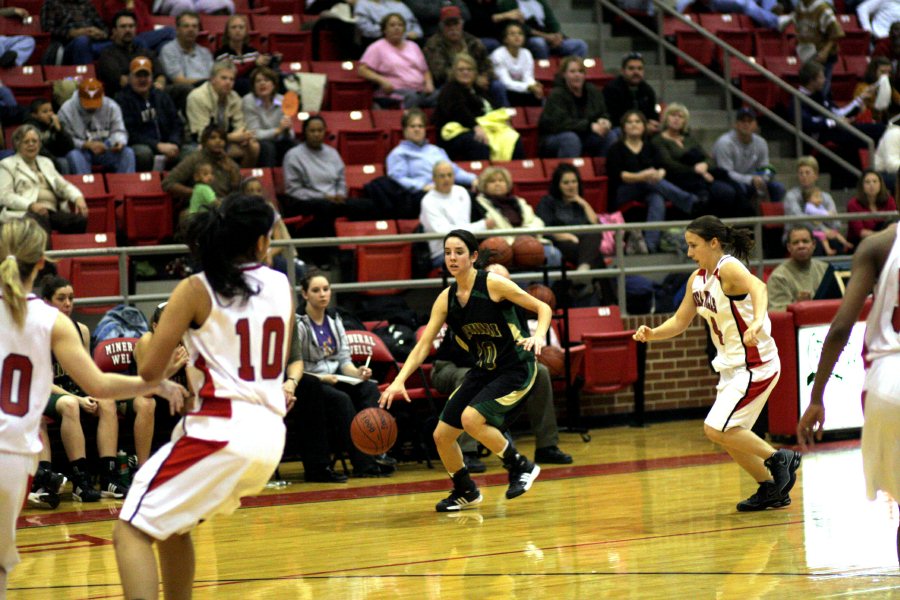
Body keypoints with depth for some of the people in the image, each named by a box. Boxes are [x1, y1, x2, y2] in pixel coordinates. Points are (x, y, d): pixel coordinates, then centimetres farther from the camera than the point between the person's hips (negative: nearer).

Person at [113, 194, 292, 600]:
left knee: (132, 531, -3)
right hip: (271, 434, 6)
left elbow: (150, 371, -6)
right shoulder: (281, 286, 9)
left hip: (220, 432, -6)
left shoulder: (197, 290, -4)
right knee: (172, 526, 27)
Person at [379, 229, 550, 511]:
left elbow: (543, 308, -11)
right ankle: (465, 493, 28)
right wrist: (399, 380, -16)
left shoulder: (493, 284, -16)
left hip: (516, 368, -7)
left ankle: (521, 466, -5)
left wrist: (539, 335, -31)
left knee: (471, 418, -27)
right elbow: (423, 345, -3)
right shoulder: (446, 299, -1)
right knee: (442, 435, 3)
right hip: (483, 371, 7)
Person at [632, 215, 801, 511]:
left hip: (756, 364, -9)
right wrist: (652, 334, -3)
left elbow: (757, 287, -39)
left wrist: (757, 322, -58)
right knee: (728, 436, 13)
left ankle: (778, 458, -2)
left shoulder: (729, 268, -19)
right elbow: (680, 321, 16)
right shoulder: (698, 279, 7)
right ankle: (770, 489, 25)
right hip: (732, 366, 9)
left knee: (716, 429, -16)